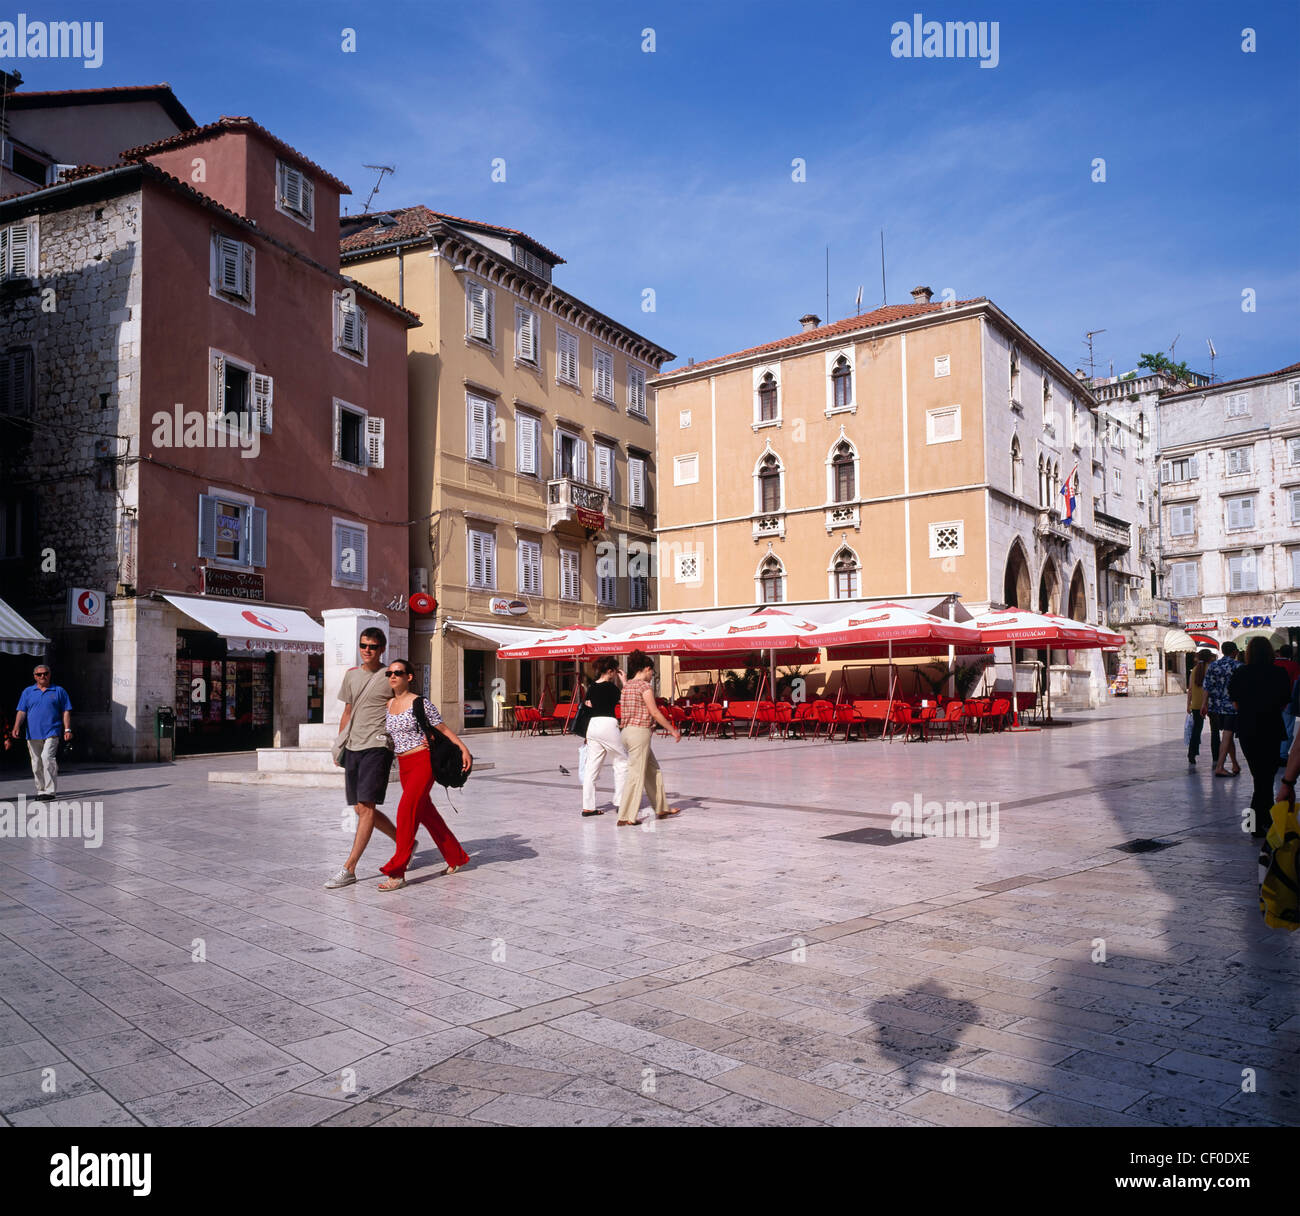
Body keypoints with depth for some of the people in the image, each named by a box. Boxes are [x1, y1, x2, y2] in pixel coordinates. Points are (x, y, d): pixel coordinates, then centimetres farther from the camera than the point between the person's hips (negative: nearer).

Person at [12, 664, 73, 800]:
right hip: (33, 734, 3)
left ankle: (50, 790, -18)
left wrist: (67, 730, -2)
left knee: (47, 758, -19)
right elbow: (21, 712, 7)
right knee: (36, 764, 8)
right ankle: (41, 790, 19)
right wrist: (16, 727, -8)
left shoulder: (59, 691, 9)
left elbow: (66, 712, 7)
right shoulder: (27, 692, 14)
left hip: (52, 733, -3)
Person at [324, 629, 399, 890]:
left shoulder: (389, 677, -1)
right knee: (361, 808, 8)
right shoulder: (351, 675, 15)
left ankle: (349, 869, -9)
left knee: (366, 806, -11)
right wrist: (339, 743, 20)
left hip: (377, 746, -7)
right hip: (352, 747, 7)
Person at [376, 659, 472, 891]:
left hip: (423, 761, -7)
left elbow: (443, 728, -6)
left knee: (406, 811, -17)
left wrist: (464, 749, -14)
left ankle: (397, 872, -14)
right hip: (403, 766, 7)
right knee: (425, 813, 13)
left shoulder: (421, 703, -9)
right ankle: (456, 857, 29)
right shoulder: (387, 705, 9)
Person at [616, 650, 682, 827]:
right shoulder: (645, 686, -11)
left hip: (628, 731, 9)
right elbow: (654, 712, -12)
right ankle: (625, 817, -4)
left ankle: (662, 808, 26)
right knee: (636, 774, -6)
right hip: (639, 732, -9)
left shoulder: (627, 685, 14)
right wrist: (673, 730, -4)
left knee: (653, 770, 18)